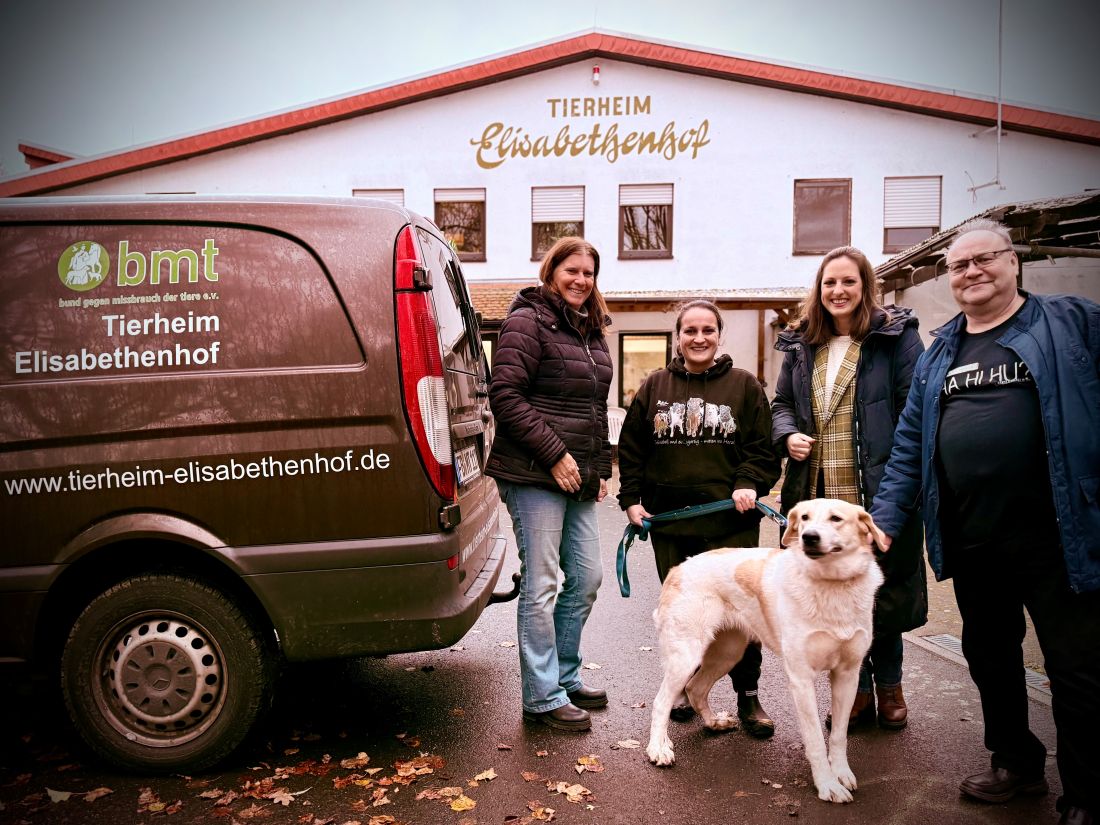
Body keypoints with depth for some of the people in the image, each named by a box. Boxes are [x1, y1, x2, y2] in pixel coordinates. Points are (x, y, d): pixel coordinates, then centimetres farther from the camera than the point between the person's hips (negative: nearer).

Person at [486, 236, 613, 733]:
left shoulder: (591, 332, 18)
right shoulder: (527, 322, -7)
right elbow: (505, 396, -16)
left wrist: (600, 467, 15)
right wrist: (553, 455, -17)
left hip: (578, 479, 9)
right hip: (534, 475, -8)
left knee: (586, 579, 13)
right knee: (541, 585, -2)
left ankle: (565, 677, 29)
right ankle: (543, 698, 10)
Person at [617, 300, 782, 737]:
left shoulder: (744, 385, 5)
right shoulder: (654, 386, 9)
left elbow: (762, 447, 5)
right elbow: (631, 447, 11)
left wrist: (750, 485, -11)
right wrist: (631, 498, 4)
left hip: (730, 520, -2)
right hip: (668, 520, 2)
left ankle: (748, 695, 14)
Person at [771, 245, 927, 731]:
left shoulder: (895, 335, -1)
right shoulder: (800, 344, 12)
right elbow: (782, 403, 20)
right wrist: (787, 435, -2)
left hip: (879, 494, -4)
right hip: (820, 495, 4)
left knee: (882, 593, 7)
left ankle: (888, 685, 30)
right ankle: (859, 689, 27)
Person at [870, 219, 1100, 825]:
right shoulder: (938, 355, 12)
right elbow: (909, 448, 11)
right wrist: (883, 520, 4)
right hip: (971, 543, 5)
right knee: (988, 658, 17)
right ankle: (1016, 763, 38)